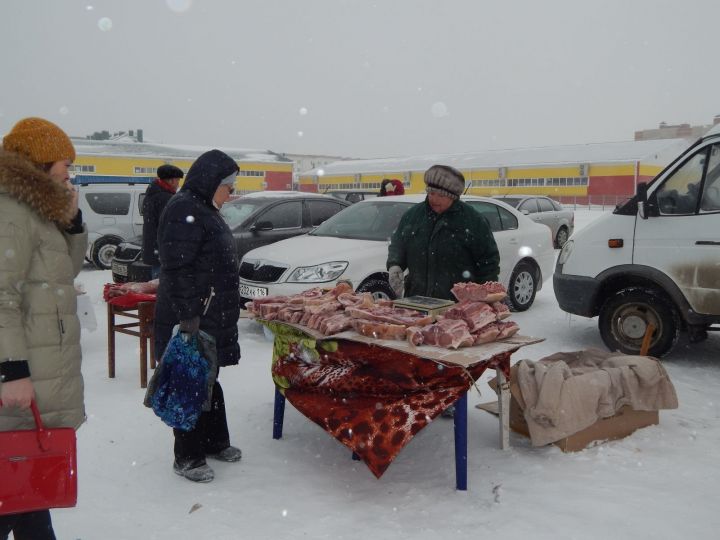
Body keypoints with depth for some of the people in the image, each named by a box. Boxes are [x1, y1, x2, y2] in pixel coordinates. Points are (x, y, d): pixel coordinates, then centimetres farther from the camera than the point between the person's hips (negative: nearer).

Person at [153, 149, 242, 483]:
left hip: (213, 317, 10)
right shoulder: (184, 211, -17)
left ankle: (215, 443, 32)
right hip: (192, 318, -10)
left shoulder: (205, 210, 15)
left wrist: (226, 311, 23)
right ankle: (187, 458, 12)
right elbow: (176, 269, -23)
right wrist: (188, 317, -24)